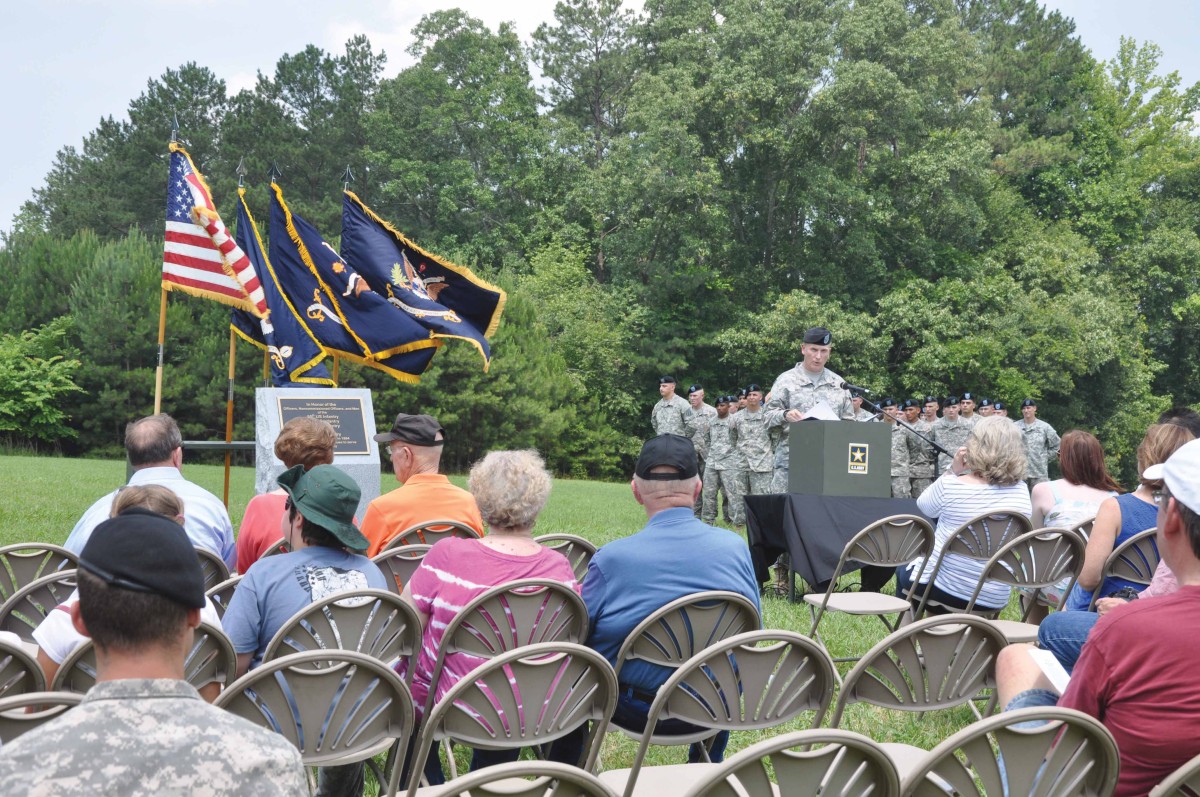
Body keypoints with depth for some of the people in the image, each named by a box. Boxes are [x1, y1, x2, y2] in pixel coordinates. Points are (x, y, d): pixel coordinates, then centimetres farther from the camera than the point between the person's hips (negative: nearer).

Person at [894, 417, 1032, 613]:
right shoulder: (1021, 492, -9)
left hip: (946, 590, -4)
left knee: (904, 570, 32)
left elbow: (924, 506, 3)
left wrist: (952, 471, -4)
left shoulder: (951, 486, -19)